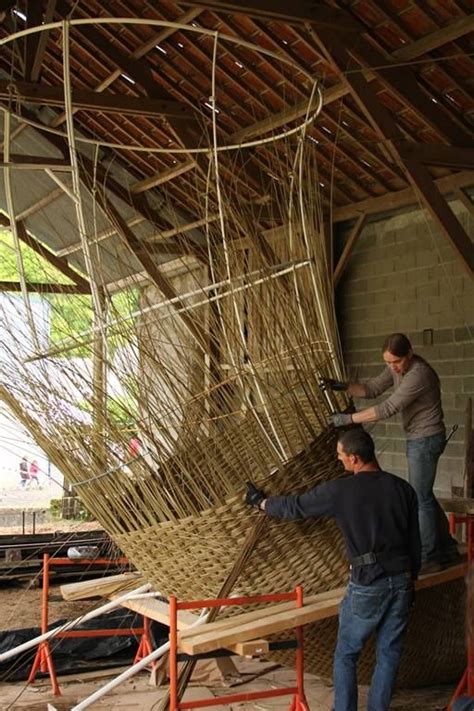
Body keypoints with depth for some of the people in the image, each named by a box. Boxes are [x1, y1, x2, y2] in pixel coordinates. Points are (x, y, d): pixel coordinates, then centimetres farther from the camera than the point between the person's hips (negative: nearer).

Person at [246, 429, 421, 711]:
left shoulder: (340, 490, -11)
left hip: (368, 584, -4)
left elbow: (295, 506, 2)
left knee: (346, 654, 12)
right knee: (389, 653, 15)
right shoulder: (403, 488, 1)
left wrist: (261, 502, 20)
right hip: (402, 580, 4)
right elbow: (414, 543, 8)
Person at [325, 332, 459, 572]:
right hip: (416, 439, 10)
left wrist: (349, 419, -26)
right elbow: (372, 388, 7)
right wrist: (343, 386, -10)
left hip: (426, 440, -10)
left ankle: (429, 559, 8)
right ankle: (447, 549, 28)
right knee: (424, 496, 17)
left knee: (420, 499, -3)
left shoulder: (419, 374, -27)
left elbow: (388, 409, -29)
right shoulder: (396, 368, 2)